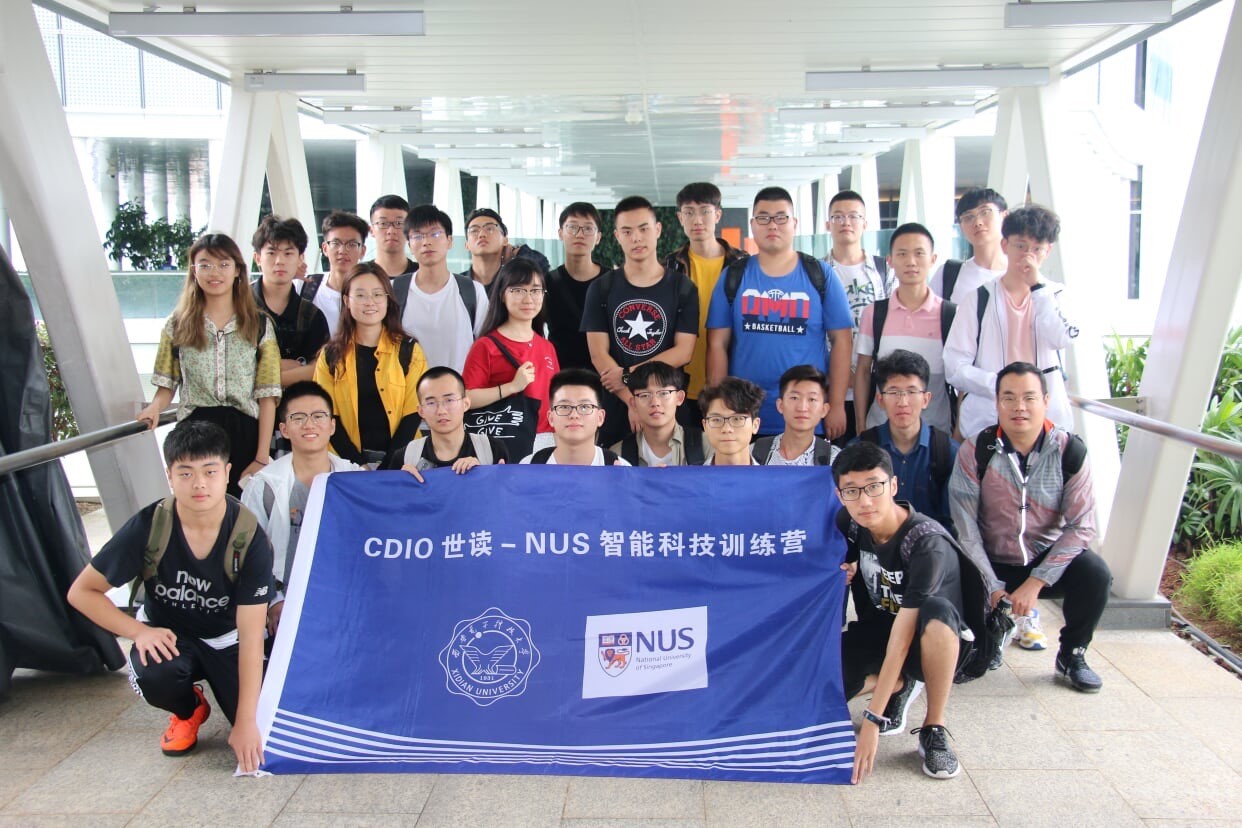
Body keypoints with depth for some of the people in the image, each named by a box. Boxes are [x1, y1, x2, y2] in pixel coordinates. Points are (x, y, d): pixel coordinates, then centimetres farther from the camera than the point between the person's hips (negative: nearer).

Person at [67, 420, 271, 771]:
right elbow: (81, 591, -9)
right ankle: (188, 710, 2)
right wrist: (140, 631, -24)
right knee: (153, 674, -35)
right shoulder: (148, 527, -20)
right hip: (167, 636, 1)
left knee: (262, 727, -20)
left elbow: (251, 635, -23)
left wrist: (246, 722, -26)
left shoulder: (249, 538, -23)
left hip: (226, 639, 0)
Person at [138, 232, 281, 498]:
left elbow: (267, 395, 1)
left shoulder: (259, 325, 5)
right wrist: (154, 408, -13)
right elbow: (166, 385, 10)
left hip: (244, 434, -1)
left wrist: (262, 457, -6)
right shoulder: (178, 324, 9)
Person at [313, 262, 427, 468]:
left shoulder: (409, 351, 5)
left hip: (399, 460, 0)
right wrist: (358, 464, -8)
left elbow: (412, 414, 1)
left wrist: (387, 468, -9)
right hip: (348, 461, 1)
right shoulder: (331, 355, 9)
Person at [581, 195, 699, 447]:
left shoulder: (683, 288, 4)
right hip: (615, 407, 1)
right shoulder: (601, 289, 4)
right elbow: (598, 354, -4)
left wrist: (627, 373, -13)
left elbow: (683, 351, -5)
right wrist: (633, 401, -16)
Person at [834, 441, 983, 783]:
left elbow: (901, 639, -34)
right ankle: (901, 685, 7)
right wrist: (838, 575, -10)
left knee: (936, 610, -41)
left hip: (941, 642, -5)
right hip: (878, 625, 5)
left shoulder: (927, 544, -29)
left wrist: (871, 721, -35)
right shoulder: (850, 523, -12)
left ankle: (933, 729, -19)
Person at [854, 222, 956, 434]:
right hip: (880, 427, 1)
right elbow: (863, 371, 5)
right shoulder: (873, 313, 2)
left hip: (937, 430, -1)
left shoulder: (952, 315, -2)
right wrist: (861, 426, 2)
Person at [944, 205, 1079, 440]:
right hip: (986, 419, -1)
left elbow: (1063, 338, -11)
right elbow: (955, 368, -3)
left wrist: (1037, 284, -10)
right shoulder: (979, 299, 4)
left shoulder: (1054, 295, 11)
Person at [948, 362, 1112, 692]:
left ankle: (1071, 656, 0)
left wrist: (1036, 582, -21)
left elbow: (1081, 526, -13)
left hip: (1046, 558, 1)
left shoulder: (1069, 451, -10)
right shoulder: (976, 451, -12)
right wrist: (992, 587, -18)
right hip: (993, 564, 0)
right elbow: (965, 527, -13)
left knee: (1095, 573, -28)